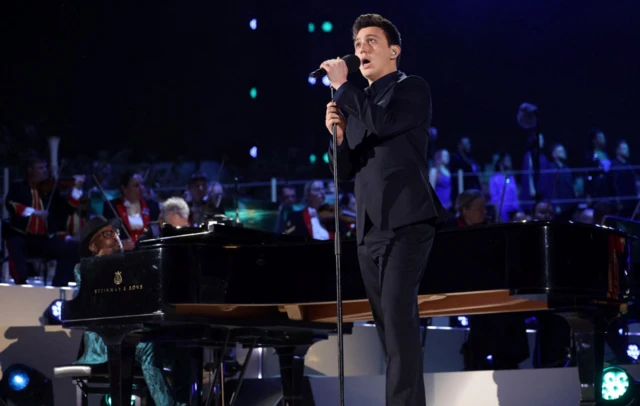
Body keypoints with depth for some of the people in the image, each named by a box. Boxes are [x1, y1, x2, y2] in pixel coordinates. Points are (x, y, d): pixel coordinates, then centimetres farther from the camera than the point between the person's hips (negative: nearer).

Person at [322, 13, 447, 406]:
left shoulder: (412, 89, 1)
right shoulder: (357, 103, 19)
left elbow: (383, 123, -20)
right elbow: (346, 170, 16)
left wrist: (342, 85, -11)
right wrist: (337, 134, -2)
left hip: (407, 222, -8)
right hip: (370, 229, 8)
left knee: (399, 317, -19)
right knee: (389, 323, 9)